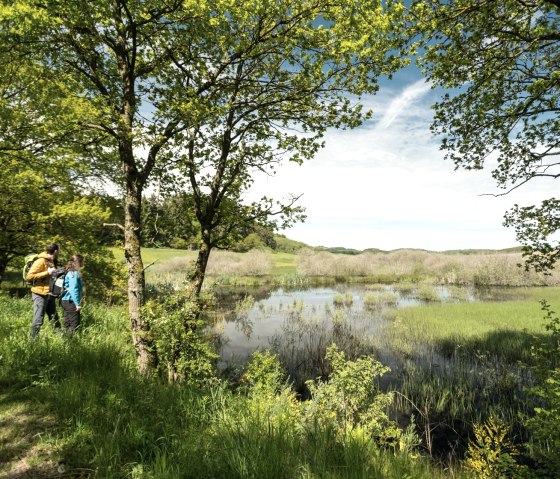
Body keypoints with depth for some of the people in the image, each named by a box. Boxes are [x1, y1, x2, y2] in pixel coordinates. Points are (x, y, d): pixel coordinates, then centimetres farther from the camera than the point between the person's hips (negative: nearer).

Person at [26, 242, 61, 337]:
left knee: (54, 318, 14)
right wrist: (47, 273, -23)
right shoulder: (41, 261, -15)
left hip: (50, 294, 9)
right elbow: (29, 276, -21)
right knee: (38, 320, -1)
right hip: (40, 295, -9)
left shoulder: (52, 261, 11)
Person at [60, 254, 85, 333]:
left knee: (68, 324, 13)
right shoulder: (74, 273, -16)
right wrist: (77, 304, -20)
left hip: (66, 301, 10)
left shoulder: (71, 272, 12)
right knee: (75, 324, -4)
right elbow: (73, 290, -21)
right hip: (71, 302, -10)